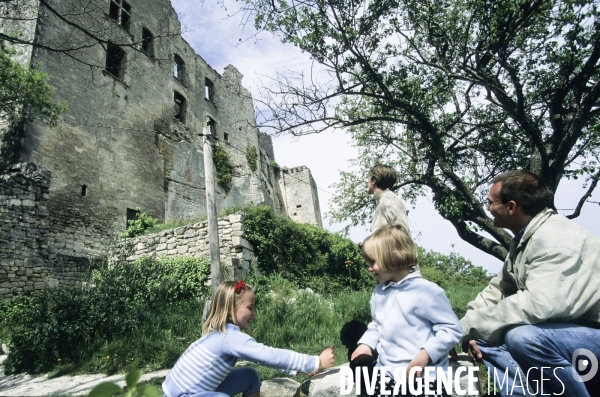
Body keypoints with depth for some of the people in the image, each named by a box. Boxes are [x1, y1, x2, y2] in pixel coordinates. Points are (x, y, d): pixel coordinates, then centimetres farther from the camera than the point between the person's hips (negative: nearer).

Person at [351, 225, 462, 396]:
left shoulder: (427, 290, -16)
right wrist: (366, 344, 1)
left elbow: (452, 329, -13)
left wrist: (426, 354, -22)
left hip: (424, 376, -5)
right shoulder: (378, 292, 5)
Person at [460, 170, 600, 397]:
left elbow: (538, 304, -35)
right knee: (484, 335, -3)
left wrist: (472, 325, -25)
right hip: (564, 327, 8)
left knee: (522, 337, -33)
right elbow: (499, 287, 8)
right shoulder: (524, 237, 6)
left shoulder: (556, 239, -24)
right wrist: (469, 326, -7)